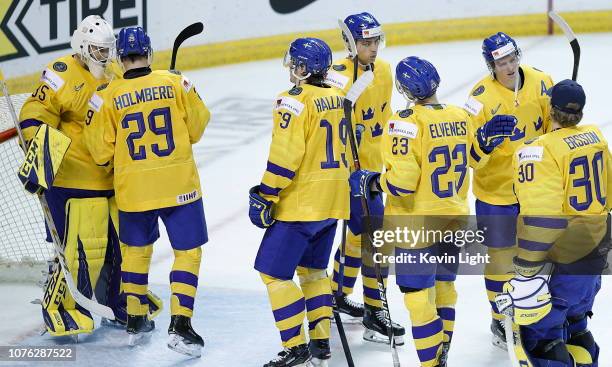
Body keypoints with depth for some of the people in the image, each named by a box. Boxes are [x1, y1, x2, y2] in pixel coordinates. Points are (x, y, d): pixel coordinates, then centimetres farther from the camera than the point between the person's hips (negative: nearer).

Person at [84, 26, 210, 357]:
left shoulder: (108, 96, -5)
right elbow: (197, 127, 2)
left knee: (137, 249, 22)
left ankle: (135, 320, 26)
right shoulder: (175, 83, -5)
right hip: (179, 186, -1)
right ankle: (180, 324, -6)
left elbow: (102, 153, -1)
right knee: (187, 252, 6)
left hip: (133, 189, 1)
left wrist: (113, 163, 21)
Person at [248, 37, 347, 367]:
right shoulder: (338, 98, 9)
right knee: (313, 269, 22)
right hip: (333, 201, 9)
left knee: (274, 272, -2)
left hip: (300, 203, -9)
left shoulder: (294, 102, -17)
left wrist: (265, 196, -14)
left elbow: (285, 156, -20)